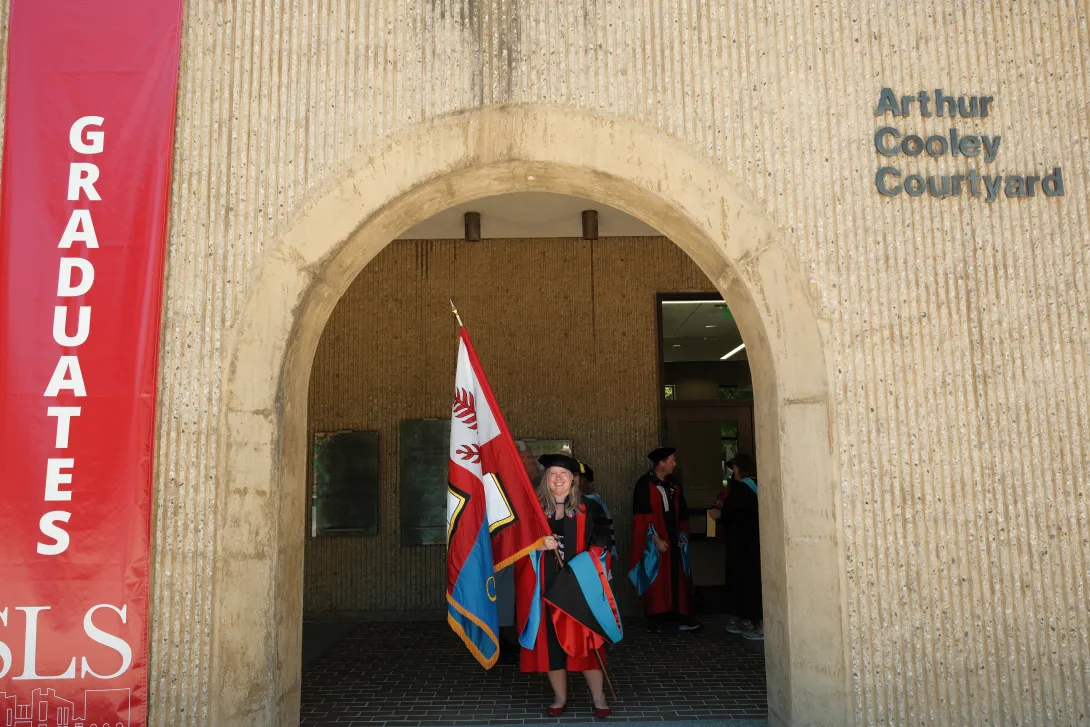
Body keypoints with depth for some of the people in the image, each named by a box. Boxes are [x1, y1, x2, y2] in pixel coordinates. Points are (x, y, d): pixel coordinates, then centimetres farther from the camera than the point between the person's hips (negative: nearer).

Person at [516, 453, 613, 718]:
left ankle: (598, 697, 13)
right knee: (550, 638, 5)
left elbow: (601, 543, -2)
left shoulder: (588, 508, 3)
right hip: (546, 586, 1)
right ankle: (560, 697, 20)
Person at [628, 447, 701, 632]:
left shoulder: (674, 485, 10)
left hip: (674, 540, 5)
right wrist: (656, 539, -16)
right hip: (654, 541, -5)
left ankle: (681, 616, 7)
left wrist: (683, 535, 9)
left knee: (678, 579, 3)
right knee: (655, 580, 1)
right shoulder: (644, 485, -9)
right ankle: (655, 618, 11)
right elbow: (643, 516, -13)